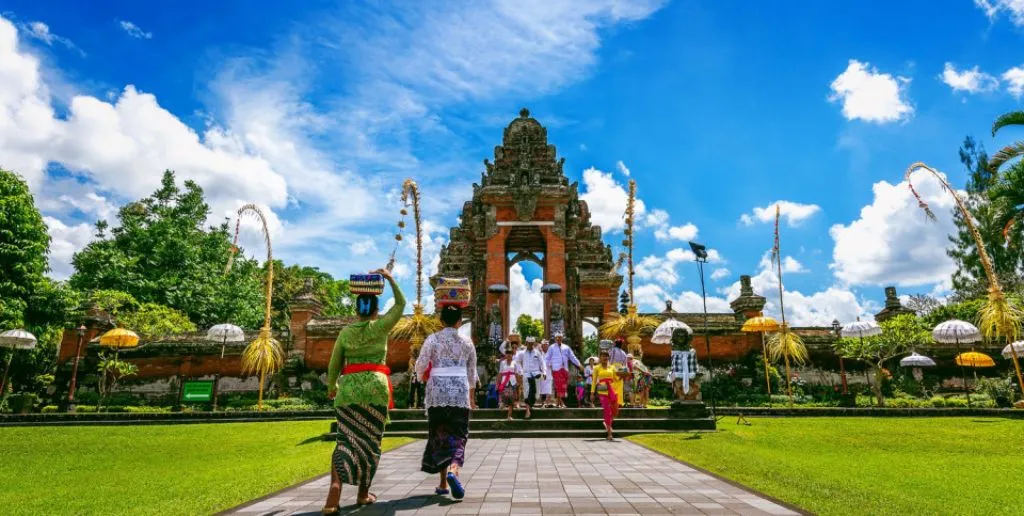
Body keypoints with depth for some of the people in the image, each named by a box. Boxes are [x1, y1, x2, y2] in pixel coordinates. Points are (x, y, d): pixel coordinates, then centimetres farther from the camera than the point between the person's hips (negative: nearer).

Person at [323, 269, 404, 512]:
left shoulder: (345, 332, 6)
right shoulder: (380, 327, -1)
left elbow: (334, 364, 11)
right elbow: (401, 304, 11)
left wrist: (331, 387, 26)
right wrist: (390, 278, 15)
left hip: (349, 388, 2)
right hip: (375, 387, -2)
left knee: (346, 440, 2)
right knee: (370, 441, 9)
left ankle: (335, 488, -19)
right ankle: (363, 493, 18)